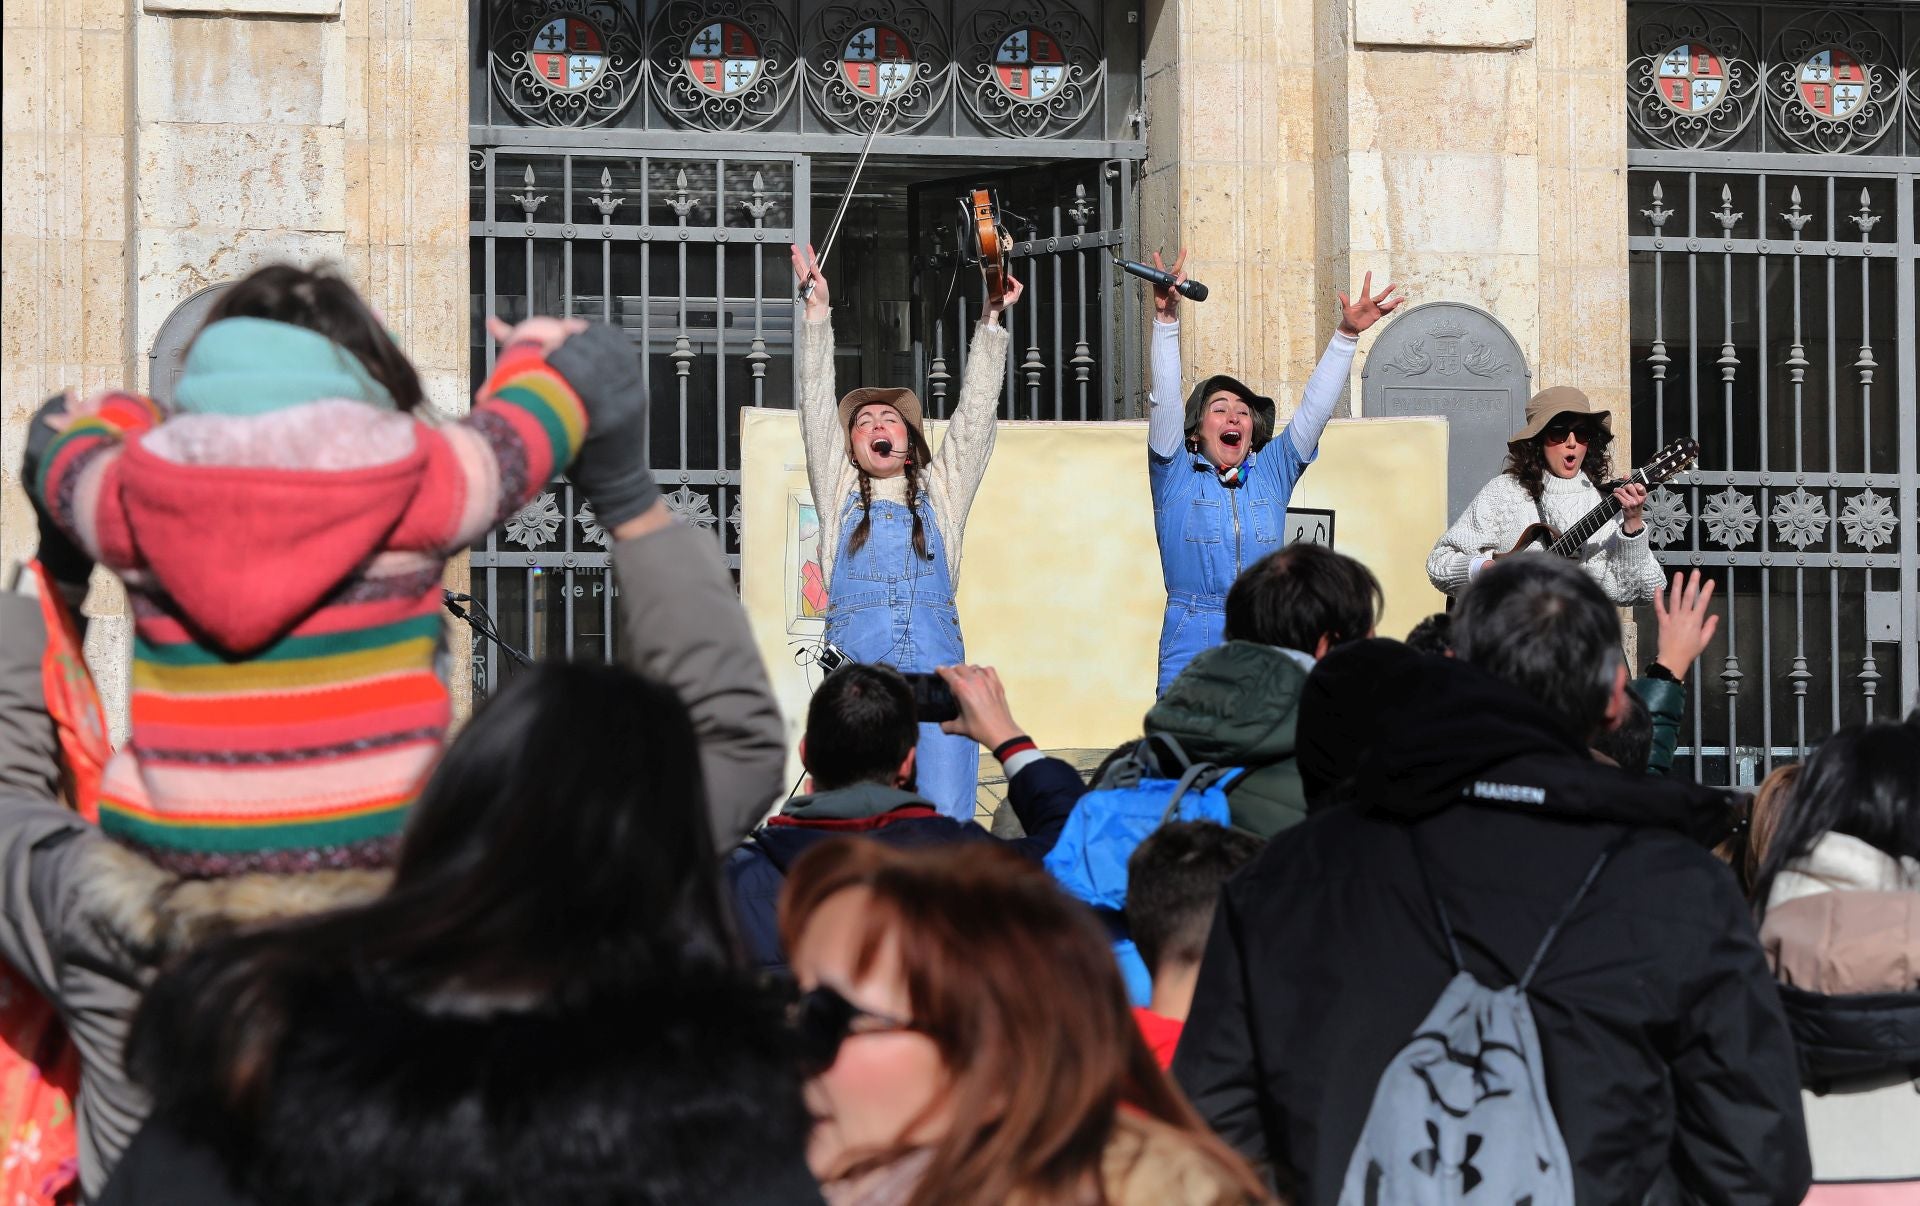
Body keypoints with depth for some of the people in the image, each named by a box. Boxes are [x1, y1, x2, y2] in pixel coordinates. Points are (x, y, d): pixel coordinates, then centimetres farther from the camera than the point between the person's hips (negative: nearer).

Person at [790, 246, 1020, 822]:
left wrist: (991, 321, 10)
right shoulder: (839, 491, 21)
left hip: (936, 662, 1)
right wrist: (817, 310, 7)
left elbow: (975, 413, 17)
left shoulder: (940, 492, 22)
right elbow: (817, 407, 14)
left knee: (946, 822, -13)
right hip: (855, 662, -1)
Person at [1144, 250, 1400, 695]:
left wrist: (1346, 335, 2)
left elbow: (1315, 408, 11)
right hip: (1191, 646, -2)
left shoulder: (1272, 472, 15)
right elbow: (1165, 399, -3)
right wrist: (1167, 319, -14)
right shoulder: (1176, 475, 7)